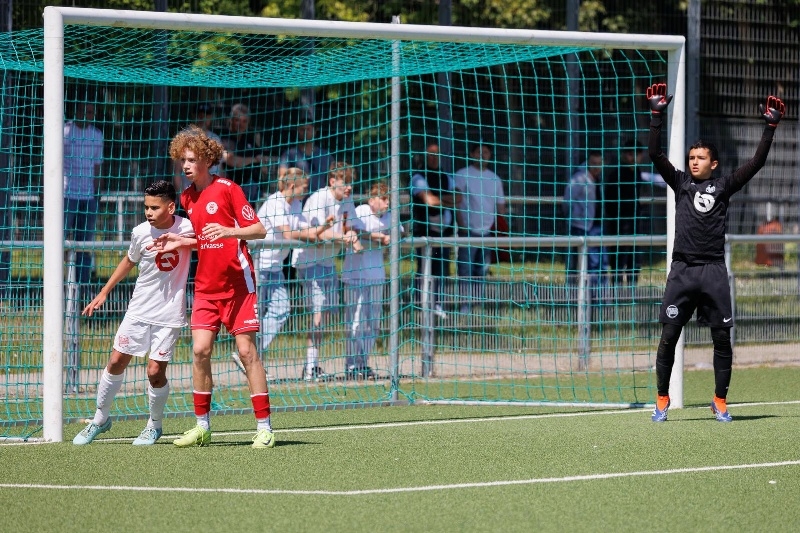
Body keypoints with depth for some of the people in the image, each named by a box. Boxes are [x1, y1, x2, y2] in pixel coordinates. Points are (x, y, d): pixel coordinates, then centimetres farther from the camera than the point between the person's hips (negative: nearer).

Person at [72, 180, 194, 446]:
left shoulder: (187, 228, -14)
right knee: (116, 362, 4)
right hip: (139, 310, 3)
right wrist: (104, 292, 17)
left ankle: (154, 426, 17)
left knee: (155, 371, -7)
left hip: (169, 313, -3)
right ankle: (100, 419, 23)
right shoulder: (141, 233, -4)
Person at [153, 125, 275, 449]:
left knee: (246, 350, -6)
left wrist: (228, 231, -26)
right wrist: (180, 242, 8)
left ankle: (264, 427, -2)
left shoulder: (227, 189, -8)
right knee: (200, 349, -4)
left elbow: (259, 229, -11)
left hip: (237, 282, -6)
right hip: (206, 285, 6)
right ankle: (202, 426, 5)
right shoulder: (188, 199, 10)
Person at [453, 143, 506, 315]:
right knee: (466, 270, -7)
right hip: (469, 231, -5)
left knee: (482, 272, 8)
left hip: (488, 231, 5)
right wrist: (461, 225, -14)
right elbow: (456, 201, -6)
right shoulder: (462, 176, -1)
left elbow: (500, 204, 17)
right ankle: (465, 305, -5)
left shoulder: (494, 179, 14)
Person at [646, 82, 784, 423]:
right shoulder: (681, 182, 11)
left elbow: (756, 163, 4)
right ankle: (662, 400, 7)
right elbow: (655, 153, 3)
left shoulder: (724, 186, 9)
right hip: (682, 270, 0)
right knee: (668, 337, -2)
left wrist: (770, 127, -1)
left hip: (714, 271, 0)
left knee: (722, 338, 2)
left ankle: (720, 401, 13)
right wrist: (657, 114, -3)